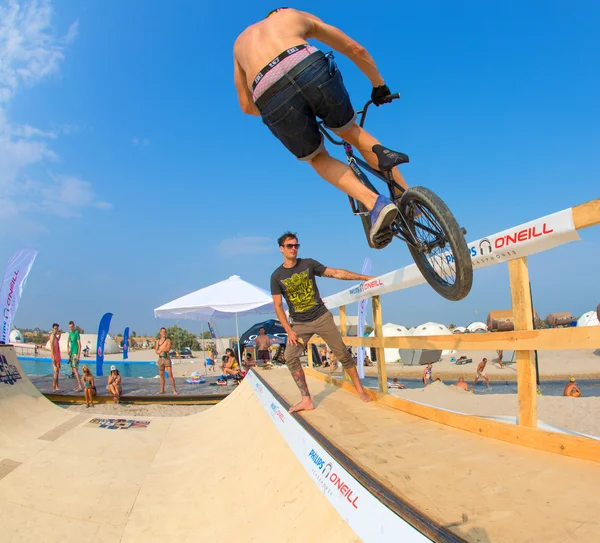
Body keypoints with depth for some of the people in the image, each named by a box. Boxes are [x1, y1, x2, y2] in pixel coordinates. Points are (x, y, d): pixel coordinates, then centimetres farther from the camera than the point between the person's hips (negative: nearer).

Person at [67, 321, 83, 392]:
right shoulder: (70, 333, 13)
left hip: (75, 353, -8)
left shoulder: (76, 333, -11)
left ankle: (80, 387, -14)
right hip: (71, 353, 8)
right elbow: (69, 343, 21)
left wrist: (78, 355, -19)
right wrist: (68, 349, 1)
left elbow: (79, 345, -14)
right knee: (73, 370, 9)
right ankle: (78, 386, 14)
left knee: (75, 369, -13)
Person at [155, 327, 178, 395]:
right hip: (160, 359, 4)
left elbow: (168, 349, -14)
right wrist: (160, 352, -15)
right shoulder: (158, 341, 12)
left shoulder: (168, 340, 0)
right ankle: (162, 390, 19)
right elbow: (156, 351, 5)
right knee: (161, 375, 10)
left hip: (167, 359, -4)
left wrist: (160, 349, -10)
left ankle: (174, 390, -8)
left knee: (170, 375, -8)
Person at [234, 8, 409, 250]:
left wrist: (278, 110, 52)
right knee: (350, 131, 28)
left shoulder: (241, 41, 41)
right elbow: (356, 50, 30)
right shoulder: (299, 16, 35)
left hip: (270, 97, 1)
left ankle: (375, 204, 0)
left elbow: (247, 105, 38)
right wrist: (379, 85, 43)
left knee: (317, 158, 25)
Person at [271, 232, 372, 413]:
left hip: (322, 317, 0)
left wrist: (365, 277, -6)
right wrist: (289, 330, -10)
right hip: (299, 324, 1)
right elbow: (278, 306, -2)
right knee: (290, 357, -15)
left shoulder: (308, 264, -2)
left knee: (342, 354, -1)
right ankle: (306, 400, -7)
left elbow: (336, 273, -2)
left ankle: (360, 390, 14)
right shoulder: (277, 276, -2)